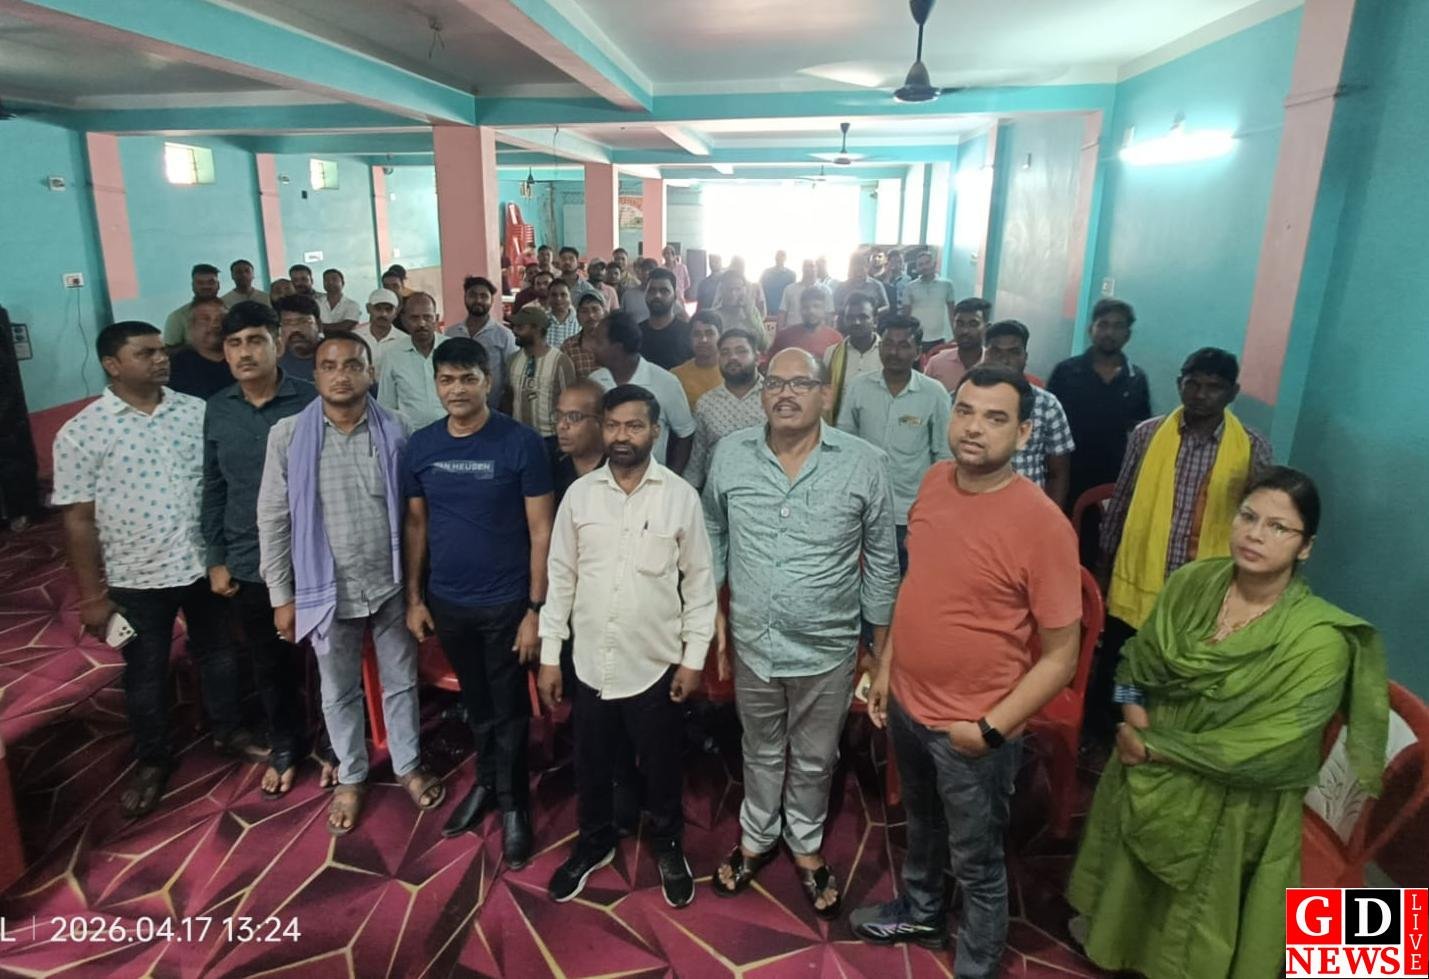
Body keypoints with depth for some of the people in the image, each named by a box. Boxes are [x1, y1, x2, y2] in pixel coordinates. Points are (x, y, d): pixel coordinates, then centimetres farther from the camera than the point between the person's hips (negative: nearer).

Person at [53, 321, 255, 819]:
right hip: (136, 579, -2)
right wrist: (92, 596, -8)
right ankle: (152, 760, 35)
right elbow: (78, 520, -8)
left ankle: (228, 730, 41)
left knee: (217, 653, 19)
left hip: (204, 565, 2)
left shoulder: (196, 411, -3)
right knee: (145, 674, 15)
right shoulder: (81, 432, -11)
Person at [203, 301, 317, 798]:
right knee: (270, 667, 19)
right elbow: (213, 490, 7)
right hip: (248, 566, 4)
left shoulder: (311, 401, -12)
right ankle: (286, 747, 40)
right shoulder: (215, 410, 0)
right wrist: (215, 559, 5)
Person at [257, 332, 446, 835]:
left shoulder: (395, 432, -7)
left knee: (401, 682, 16)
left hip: (391, 585, 0)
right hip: (327, 590, 0)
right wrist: (282, 595, -2)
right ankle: (350, 777, 38)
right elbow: (273, 520, -3)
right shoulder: (288, 435, -8)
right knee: (339, 692, 17)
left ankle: (408, 765, 38)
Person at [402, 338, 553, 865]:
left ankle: (513, 802, 29)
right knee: (475, 702, 21)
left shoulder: (521, 442, -14)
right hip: (447, 601, 4)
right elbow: (415, 524, 7)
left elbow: (541, 531, -12)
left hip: (506, 602, -4)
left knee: (510, 709, 10)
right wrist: (413, 597, 5)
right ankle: (486, 782, 41)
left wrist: (536, 608, -13)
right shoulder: (421, 445, -1)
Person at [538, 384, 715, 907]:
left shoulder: (681, 496, -9)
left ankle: (668, 846, 43)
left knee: (660, 767, 17)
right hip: (591, 663, 2)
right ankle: (595, 842, 46)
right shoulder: (579, 493, -3)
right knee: (592, 766, 20)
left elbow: (699, 581, -3)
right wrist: (550, 654, 2)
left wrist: (694, 656, -4)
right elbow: (561, 576, 2)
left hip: (656, 664, -2)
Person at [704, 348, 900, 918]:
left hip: (827, 649, -1)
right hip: (753, 642, 2)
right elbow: (713, 537, 6)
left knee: (814, 759, 20)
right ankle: (756, 838, 47)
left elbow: (881, 561, -3)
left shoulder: (864, 463, -12)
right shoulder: (730, 455, -6)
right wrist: (713, 616, 5)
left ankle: (806, 846, 45)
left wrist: (881, 649, 1)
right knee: (761, 752, 23)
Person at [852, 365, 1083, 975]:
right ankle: (920, 913, 57)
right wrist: (885, 667, 10)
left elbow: (1061, 655, -17)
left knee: (976, 863, 17)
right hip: (907, 704, 6)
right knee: (921, 825, 30)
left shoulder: (1042, 524, -23)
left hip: (973, 729, -6)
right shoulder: (935, 481, -4)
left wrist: (992, 727, -18)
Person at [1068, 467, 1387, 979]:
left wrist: (1155, 748, -19)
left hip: (1228, 812, -4)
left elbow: (1269, 750, -24)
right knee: (1131, 900, 29)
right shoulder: (1191, 582, -9)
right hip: (1146, 786, 5)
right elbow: (1135, 662, 0)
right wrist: (1135, 725, -18)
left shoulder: (1319, 639, -24)